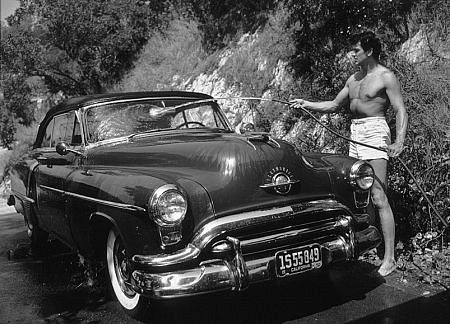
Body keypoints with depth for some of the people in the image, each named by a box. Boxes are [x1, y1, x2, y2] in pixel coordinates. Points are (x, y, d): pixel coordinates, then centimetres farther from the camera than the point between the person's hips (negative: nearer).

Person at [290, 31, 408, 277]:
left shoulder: (385, 77, -5)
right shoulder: (354, 79, 18)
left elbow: (401, 111, -11)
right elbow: (334, 105, 25)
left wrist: (399, 142, -25)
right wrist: (306, 104, 15)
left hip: (374, 132, -8)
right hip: (355, 135, 8)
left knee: (378, 198, -11)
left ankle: (389, 258, -7)